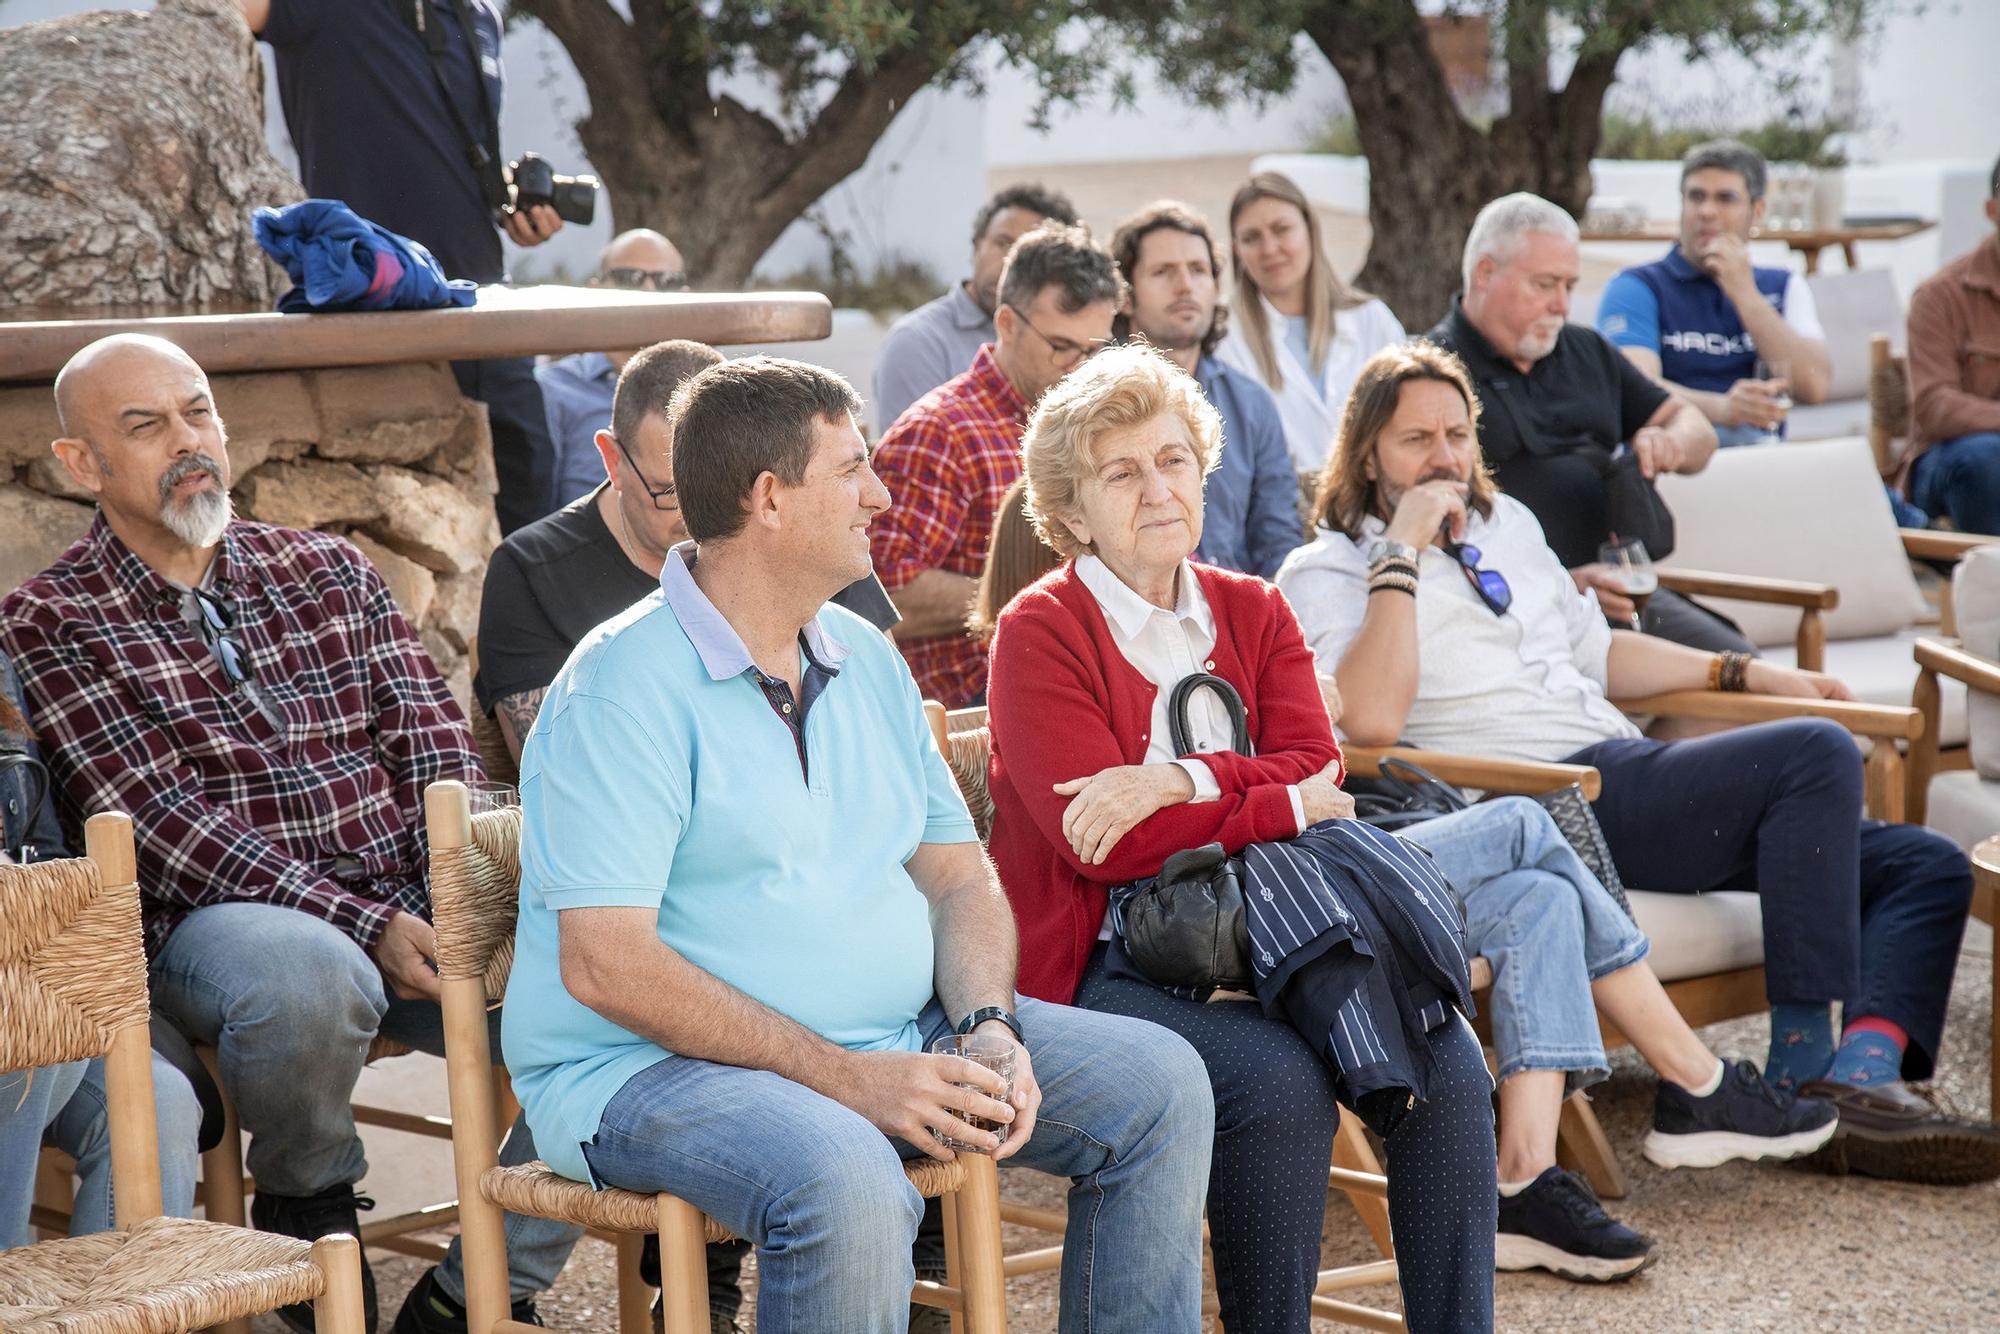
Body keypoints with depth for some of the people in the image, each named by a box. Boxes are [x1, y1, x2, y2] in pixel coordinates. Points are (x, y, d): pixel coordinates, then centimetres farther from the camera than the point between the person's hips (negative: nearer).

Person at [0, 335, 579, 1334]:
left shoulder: (330, 571, 19)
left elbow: (435, 751, 10)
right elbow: (164, 821, -8)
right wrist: (364, 926, -19)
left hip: (410, 904, 4)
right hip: (219, 923, -4)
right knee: (306, 976, -40)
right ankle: (304, 1202, -6)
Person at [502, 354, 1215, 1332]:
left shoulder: (868, 662, 12)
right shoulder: (624, 686, -14)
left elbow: (957, 878, 14)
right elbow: (605, 966, -21)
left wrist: (989, 1028, -9)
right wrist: (844, 1077, -23)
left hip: (897, 1040, 8)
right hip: (656, 1068, -8)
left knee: (1157, 1081, -2)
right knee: (847, 1184, -37)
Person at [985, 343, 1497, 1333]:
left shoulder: (1253, 611, 15)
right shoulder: (1040, 631, -3)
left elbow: (1315, 768, 0)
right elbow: (1111, 844, -13)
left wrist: (1183, 780, -17)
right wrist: (1286, 806, -9)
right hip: (1106, 957, -5)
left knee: (1450, 1067, -18)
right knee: (1282, 1081, -32)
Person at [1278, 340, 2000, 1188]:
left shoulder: (1506, 522, 24)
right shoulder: (1325, 573, 1)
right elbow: (1372, 720, -17)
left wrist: (1747, 673, 27)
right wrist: (1401, 554, -13)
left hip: (1630, 781, 9)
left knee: (1927, 866, -4)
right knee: (1818, 754, -26)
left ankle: (1865, 1073, -26)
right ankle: (1803, 1073, -24)